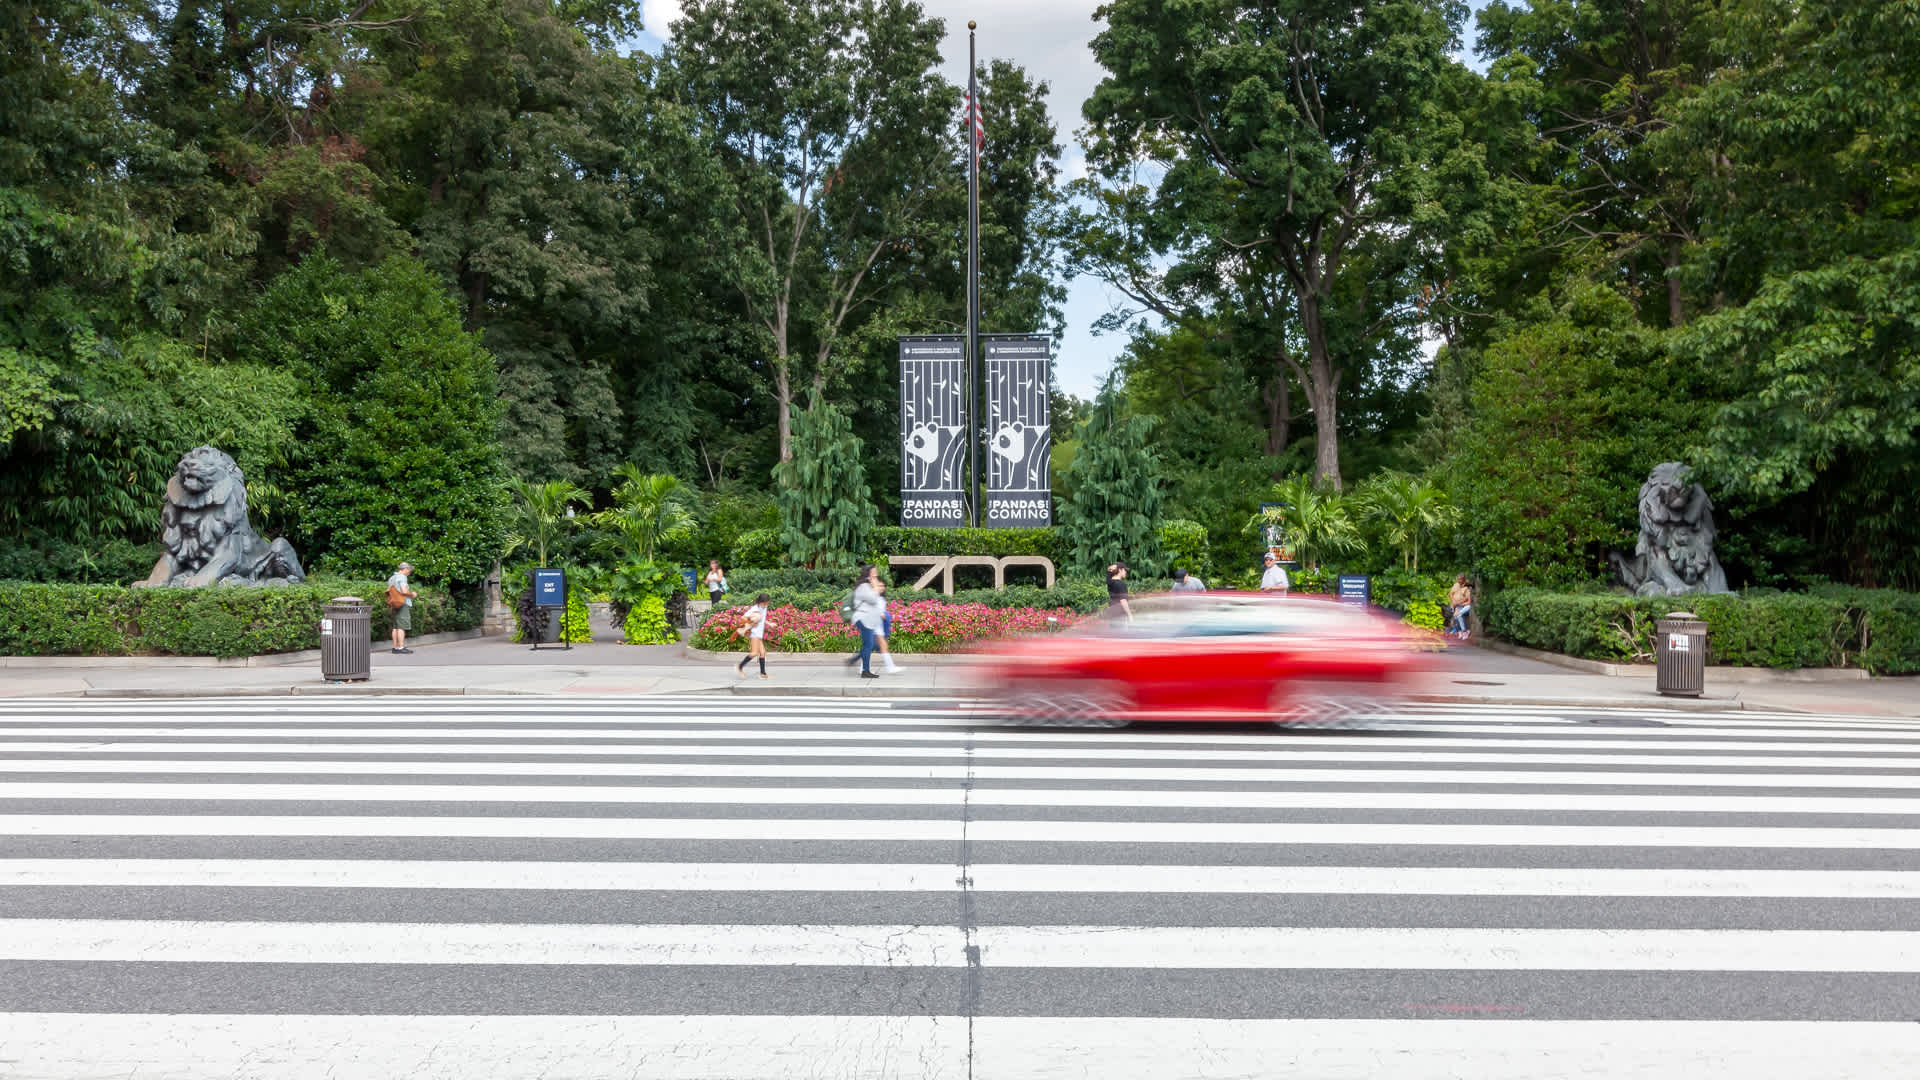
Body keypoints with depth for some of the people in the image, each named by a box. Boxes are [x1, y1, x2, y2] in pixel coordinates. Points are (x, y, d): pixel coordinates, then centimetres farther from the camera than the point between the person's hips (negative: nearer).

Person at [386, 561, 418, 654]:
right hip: (403, 604, -9)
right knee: (402, 627, -10)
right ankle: (401, 647, -14)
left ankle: (395, 647, 8)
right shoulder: (402, 577, -9)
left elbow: (389, 593, 21)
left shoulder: (391, 578, 19)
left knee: (396, 627, 8)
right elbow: (404, 591, -19)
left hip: (395, 605, 9)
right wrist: (412, 594, -3)